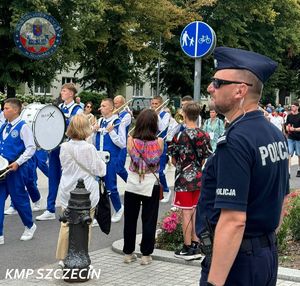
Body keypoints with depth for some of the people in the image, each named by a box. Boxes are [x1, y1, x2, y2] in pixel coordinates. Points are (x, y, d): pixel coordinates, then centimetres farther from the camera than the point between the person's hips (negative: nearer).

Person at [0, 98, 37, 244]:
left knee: (19, 199, 6)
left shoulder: (23, 127, -11)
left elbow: (31, 148, -15)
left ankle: (29, 226, 30)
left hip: (15, 169, -6)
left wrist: (18, 163, -20)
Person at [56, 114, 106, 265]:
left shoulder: (64, 147, -3)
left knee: (66, 226, 14)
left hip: (67, 192, 4)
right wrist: (101, 161, 9)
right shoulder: (89, 148, -17)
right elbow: (100, 170, -10)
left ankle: (62, 258, 23)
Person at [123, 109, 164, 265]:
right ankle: (146, 255, 11)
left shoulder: (131, 140, -10)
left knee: (130, 219, 13)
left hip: (132, 184, 1)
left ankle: (128, 253, 21)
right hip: (151, 185, -1)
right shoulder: (159, 142, -11)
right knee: (149, 220, 8)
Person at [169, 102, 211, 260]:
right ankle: (195, 245, 20)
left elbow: (174, 160, -2)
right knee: (195, 212, 14)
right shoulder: (204, 135, 0)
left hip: (184, 178, -5)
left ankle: (188, 249, 6)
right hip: (198, 178, 5)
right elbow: (206, 158, 6)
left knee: (186, 214, 0)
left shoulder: (179, 135, -12)